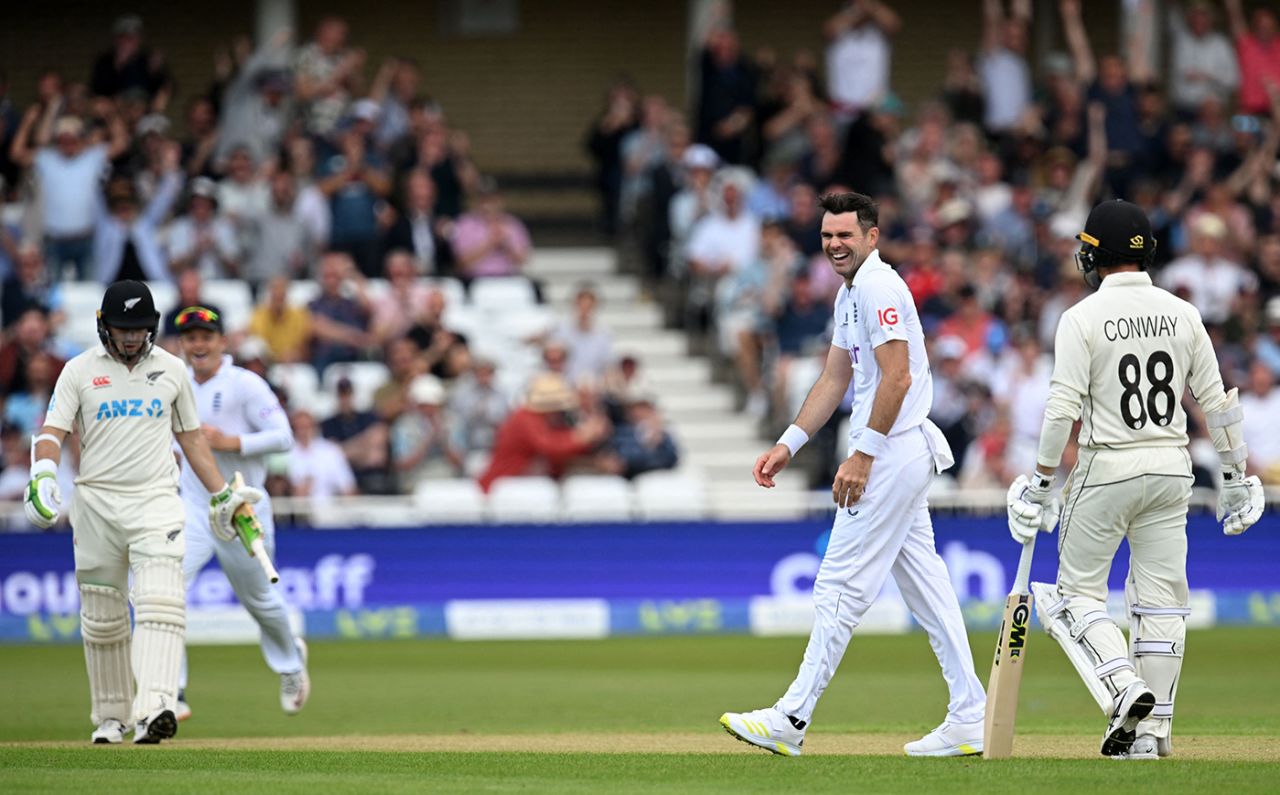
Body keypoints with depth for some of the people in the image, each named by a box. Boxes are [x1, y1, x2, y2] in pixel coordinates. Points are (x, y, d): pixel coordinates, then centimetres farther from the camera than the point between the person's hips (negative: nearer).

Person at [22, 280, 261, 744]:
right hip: (96, 502, 0)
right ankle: (110, 717, 19)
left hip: (156, 500, 0)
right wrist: (43, 475, -24)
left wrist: (221, 495, 14)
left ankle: (154, 709, -32)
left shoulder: (171, 369, 10)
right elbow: (53, 431, -4)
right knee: (101, 618, 6)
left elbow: (191, 436, 18)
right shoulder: (80, 371, 4)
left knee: (160, 602, -19)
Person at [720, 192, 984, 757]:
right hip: (904, 455, 11)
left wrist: (862, 456, -21)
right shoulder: (851, 292, 18)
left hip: (891, 451, -11)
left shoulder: (878, 287, -14)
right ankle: (969, 718, 8)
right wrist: (789, 444, 15)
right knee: (924, 584, 9)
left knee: (843, 586, -9)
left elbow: (897, 378, -21)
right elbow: (835, 379, 22)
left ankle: (792, 720, -8)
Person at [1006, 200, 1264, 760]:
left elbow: (1064, 408, -14)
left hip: (1106, 468, -4)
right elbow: (1215, 402, 5)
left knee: (1078, 591, 6)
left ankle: (1124, 689, -17)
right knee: (1161, 598, 6)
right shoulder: (1183, 314, 5)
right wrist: (1235, 478, 12)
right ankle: (1151, 730, 5)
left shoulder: (1083, 318, -9)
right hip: (1171, 467, 4)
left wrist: (1041, 484, -8)